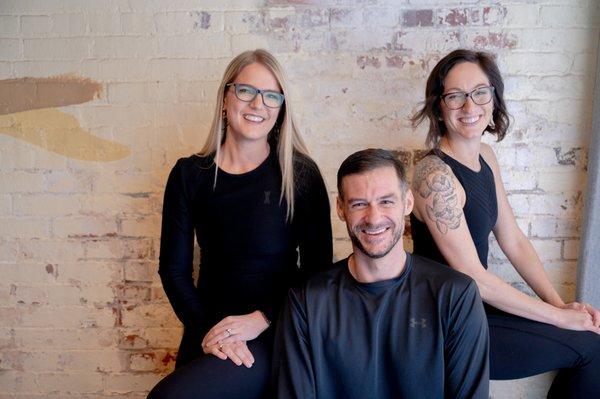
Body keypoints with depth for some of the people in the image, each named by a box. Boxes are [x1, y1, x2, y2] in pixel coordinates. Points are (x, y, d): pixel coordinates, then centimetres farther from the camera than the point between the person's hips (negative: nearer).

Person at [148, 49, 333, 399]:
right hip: (207, 335, 4)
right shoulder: (189, 174, 1)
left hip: (273, 334, -3)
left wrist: (261, 319, -14)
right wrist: (205, 330, -12)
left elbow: (317, 267, -5)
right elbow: (174, 268, 1)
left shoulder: (300, 173, -6)